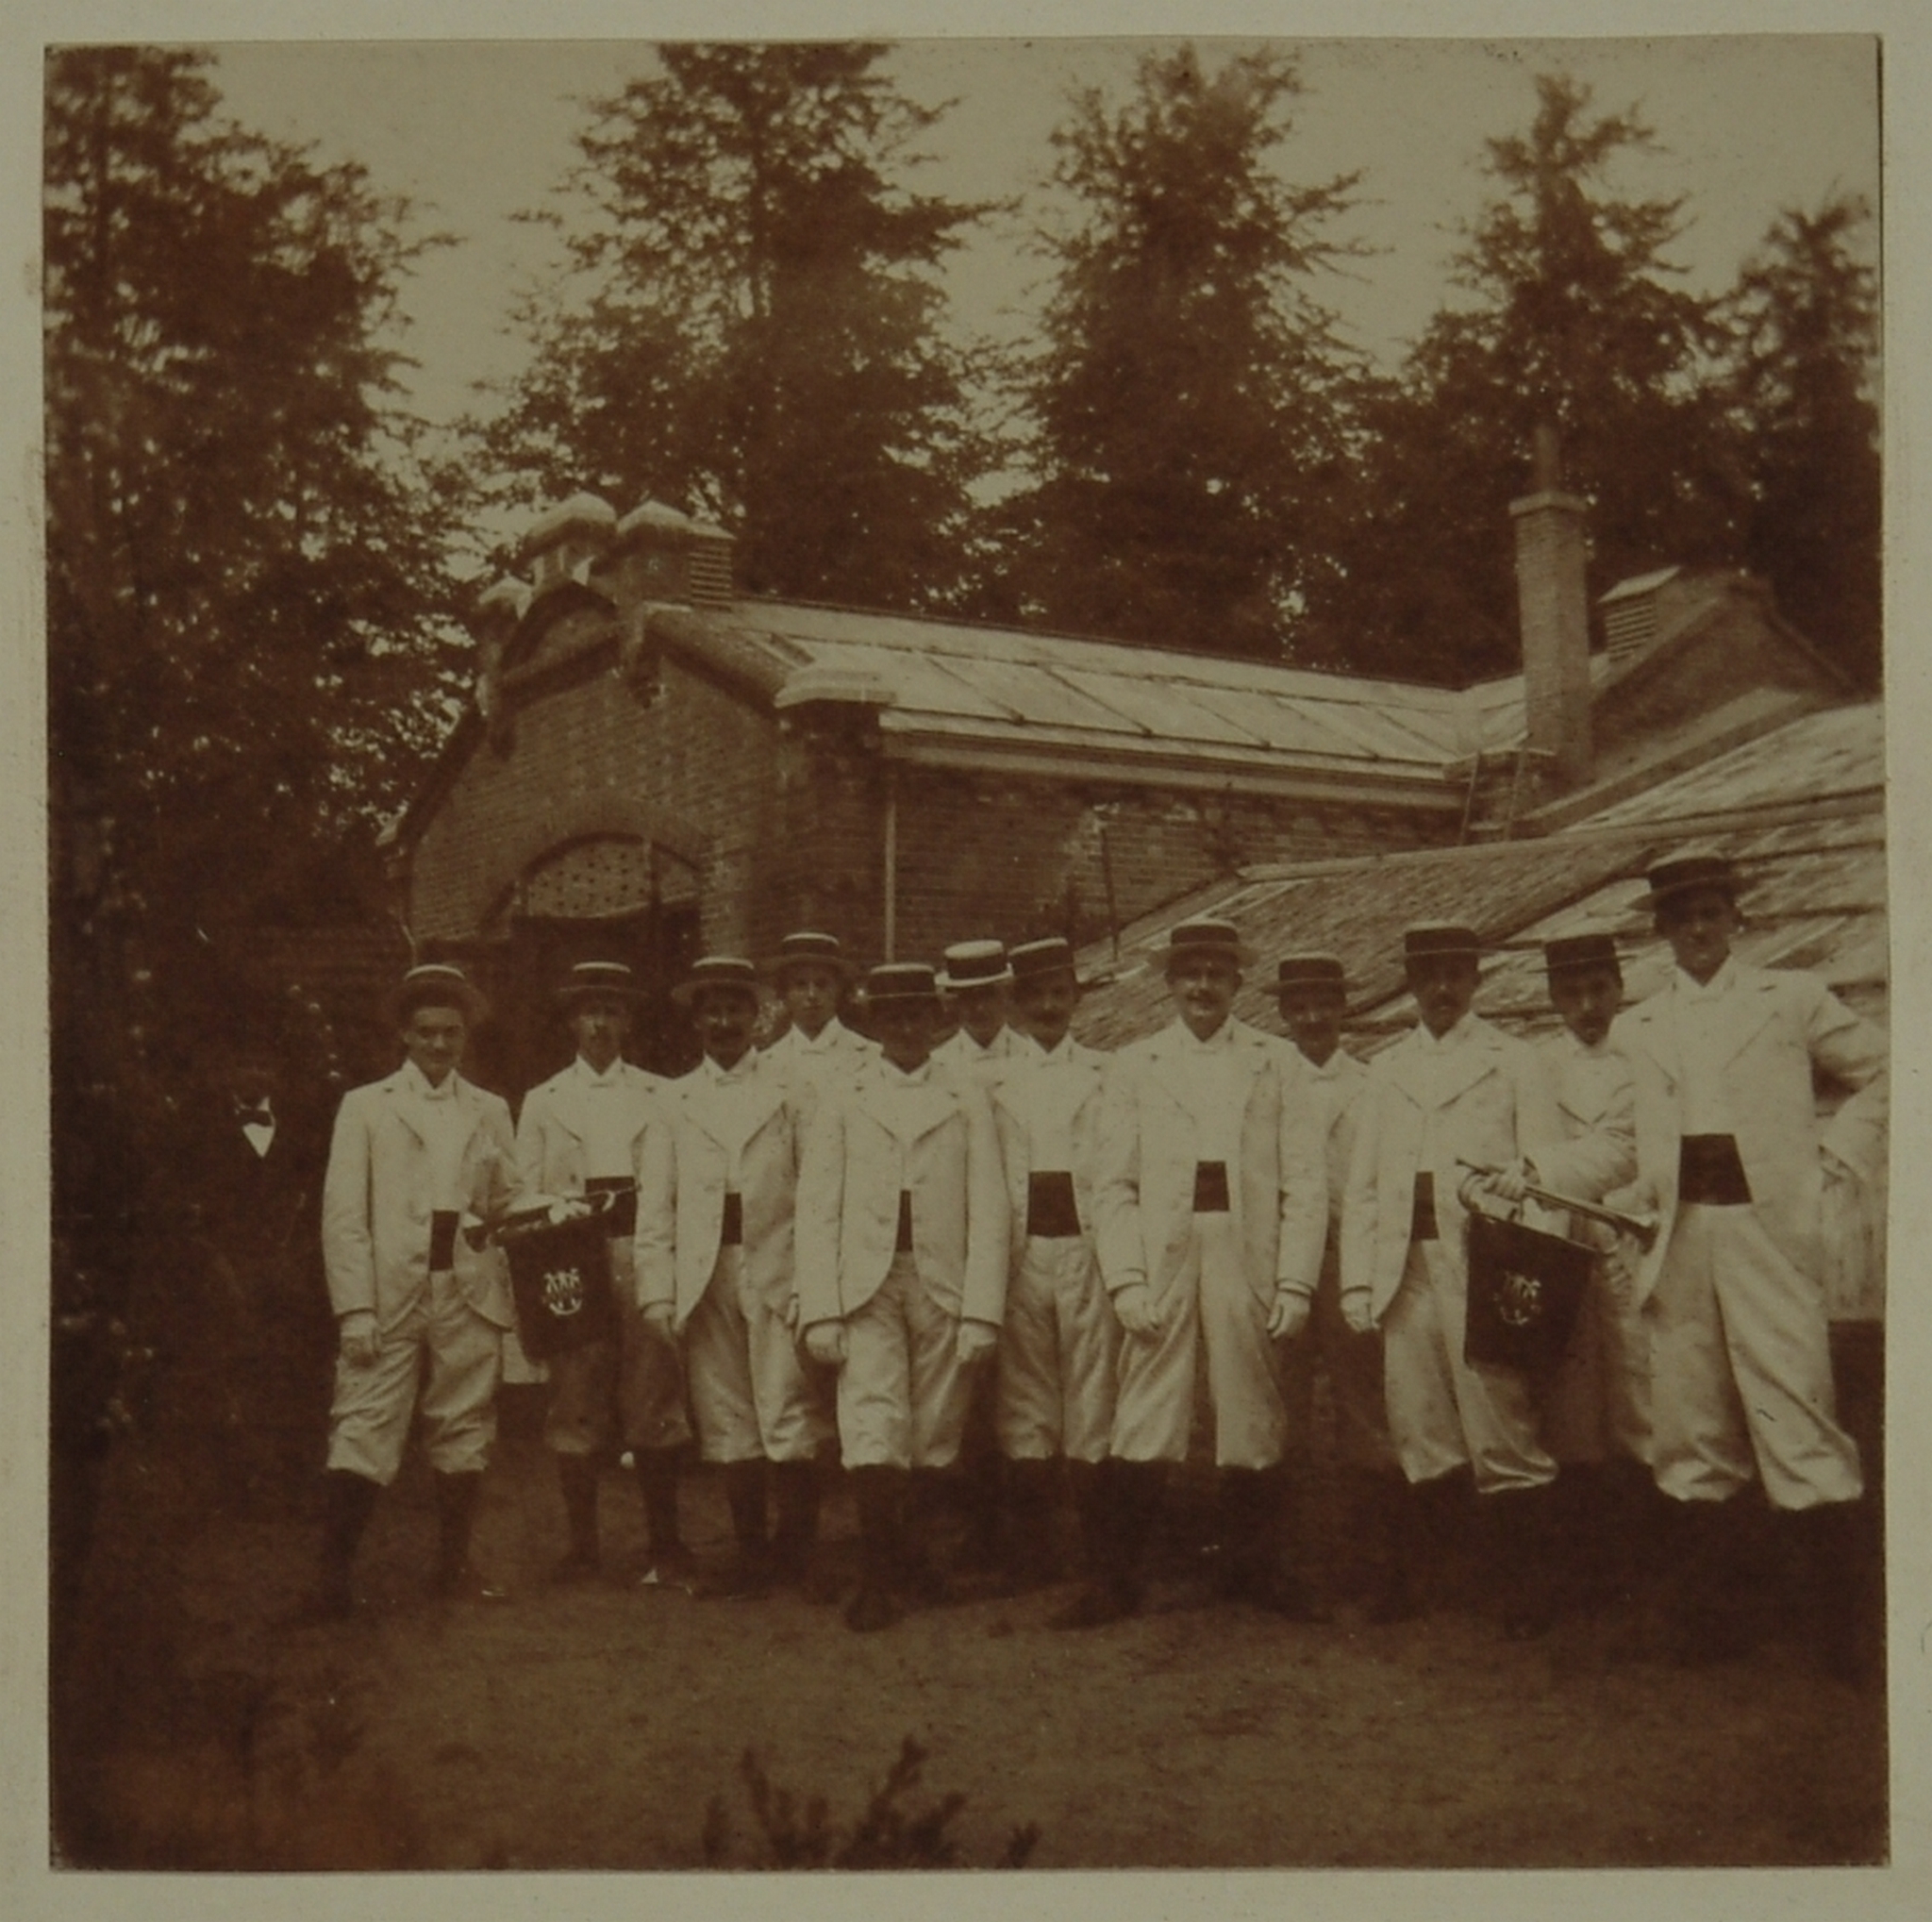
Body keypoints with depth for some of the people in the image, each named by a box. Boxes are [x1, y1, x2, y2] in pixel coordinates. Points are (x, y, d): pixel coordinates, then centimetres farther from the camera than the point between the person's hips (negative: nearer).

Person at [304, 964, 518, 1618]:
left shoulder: (490, 1111, 17)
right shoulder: (365, 1106, 9)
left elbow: (511, 1202, 18)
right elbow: (343, 1215, 1)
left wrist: (497, 1218, -5)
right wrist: (355, 1307, -8)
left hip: (468, 1293, 3)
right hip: (388, 1295, -3)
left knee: (464, 1432, 6)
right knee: (362, 1435, -8)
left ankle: (453, 1567, 17)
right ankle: (334, 1578, -5)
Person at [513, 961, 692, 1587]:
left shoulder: (658, 1096, 12)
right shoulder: (542, 1101, 14)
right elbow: (524, 1196, 11)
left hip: (644, 1258, 0)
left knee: (653, 1401, -2)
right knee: (574, 1406, 0)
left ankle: (664, 1545, 8)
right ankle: (582, 1546, 10)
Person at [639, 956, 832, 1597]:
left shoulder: (790, 1092, 5)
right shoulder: (675, 1100, 12)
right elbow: (658, 1203, 10)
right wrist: (660, 1290, 2)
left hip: (776, 1273, -3)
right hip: (706, 1278, 3)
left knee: (787, 1416, -5)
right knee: (726, 1421, 6)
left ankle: (798, 1551, 6)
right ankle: (751, 1553, 15)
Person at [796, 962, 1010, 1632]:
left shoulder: (967, 1103, 9)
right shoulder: (842, 1104, 9)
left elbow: (988, 1213, 3)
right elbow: (817, 1211, 5)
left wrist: (982, 1312, -5)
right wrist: (819, 1311, -4)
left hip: (944, 1287, 1)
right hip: (867, 1286, -1)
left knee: (933, 1437, 7)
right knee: (872, 1431, -10)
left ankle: (909, 1550, 27)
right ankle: (878, 1578, -2)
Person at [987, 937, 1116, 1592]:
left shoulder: (1106, 1075, 8)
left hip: (1088, 1248, -1)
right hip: (1020, 1253, 2)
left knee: (1093, 1389, -2)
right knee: (1022, 1395, 3)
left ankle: (1101, 1556, 5)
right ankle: (1029, 1556, 10)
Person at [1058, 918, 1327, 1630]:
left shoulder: (1276, 1066, 9)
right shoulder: (1133, 1067, 11)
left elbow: (1304, 1184, 4)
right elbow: (1114, 1185, 6)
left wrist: (1296, 1282, -5)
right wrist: (1124, 1278, -6)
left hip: (1248, 1262, 0)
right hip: (1162, 1263, 0)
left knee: (1254, 1420, 6)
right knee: (1141, 1421, -3)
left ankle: (1254, 1569, 21)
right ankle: (1117, 1578, 5)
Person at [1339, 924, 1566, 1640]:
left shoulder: (1512, 1062, 8)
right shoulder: (1386, 1069, 18)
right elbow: (1363, 1183, 15)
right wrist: (1357, 1278, 5)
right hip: (1406, 1271, 4)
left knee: (1503, 1430, -8)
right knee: (1418, 1434, 6)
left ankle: (1528, 1592, 0)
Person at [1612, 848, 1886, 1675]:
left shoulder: (1791, 998, 10)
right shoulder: (1636, 1027, 16)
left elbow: (1886, 1073, 15)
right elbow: (1624, 1146, 20)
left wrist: (1830, 1149, 4)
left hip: (1768, 1226, -3)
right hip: (1680, 1235, 3)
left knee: (1795, 1411, -10)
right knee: (1690, 1427, 3)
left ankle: (1842, 1620, -2)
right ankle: (1709, 1613, 12)